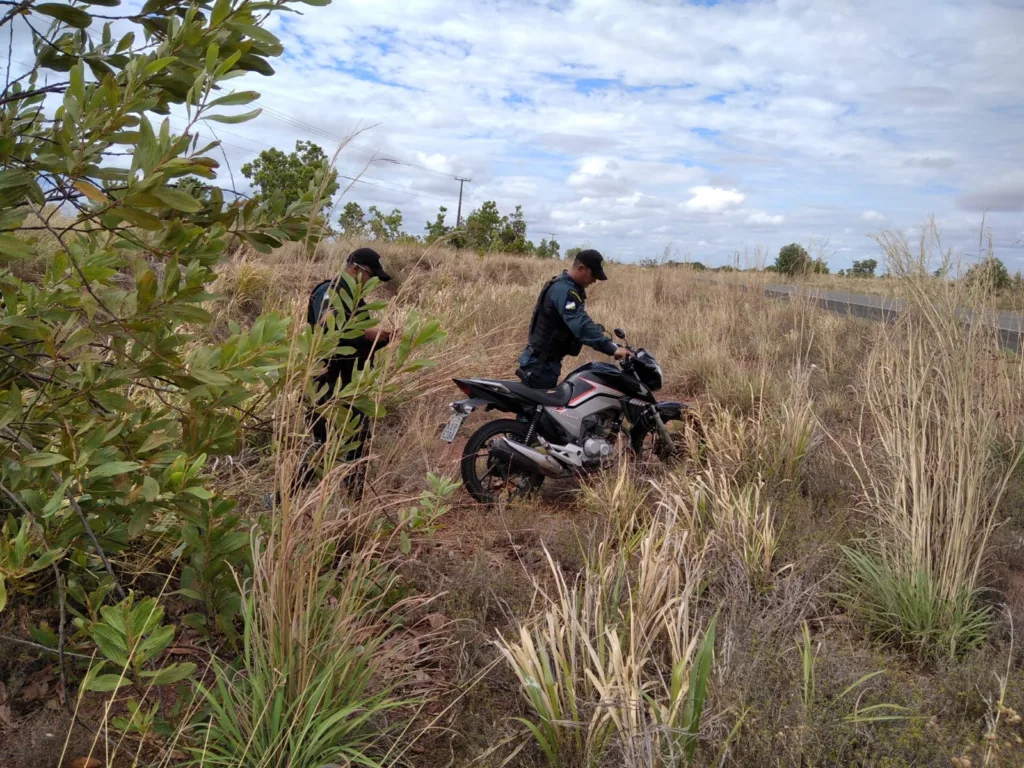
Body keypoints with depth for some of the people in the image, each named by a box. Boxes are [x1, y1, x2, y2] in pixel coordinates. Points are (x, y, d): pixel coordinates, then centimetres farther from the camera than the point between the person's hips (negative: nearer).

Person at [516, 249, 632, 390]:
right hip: (541, 362, -11)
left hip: (549, 360, 11)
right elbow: (580, 325, -36)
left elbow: (578, 322, 22)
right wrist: (612, 348, -40)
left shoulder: (570, 287, 11)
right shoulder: (563, 289, -23)